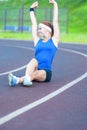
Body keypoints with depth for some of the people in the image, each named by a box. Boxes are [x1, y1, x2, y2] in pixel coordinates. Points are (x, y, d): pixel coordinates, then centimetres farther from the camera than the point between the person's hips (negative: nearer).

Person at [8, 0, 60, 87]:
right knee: (34, 60, -31)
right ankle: (27, 78, -59)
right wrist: (32, 9, 33)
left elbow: (55, 21, 12)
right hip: (35, 70, 2)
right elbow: (34, 24, 25)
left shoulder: (54, 41, 12)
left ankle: (17, 80, -61)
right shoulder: (37, 41, 20)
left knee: (35, 74, -33)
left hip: (46, 72, -2)